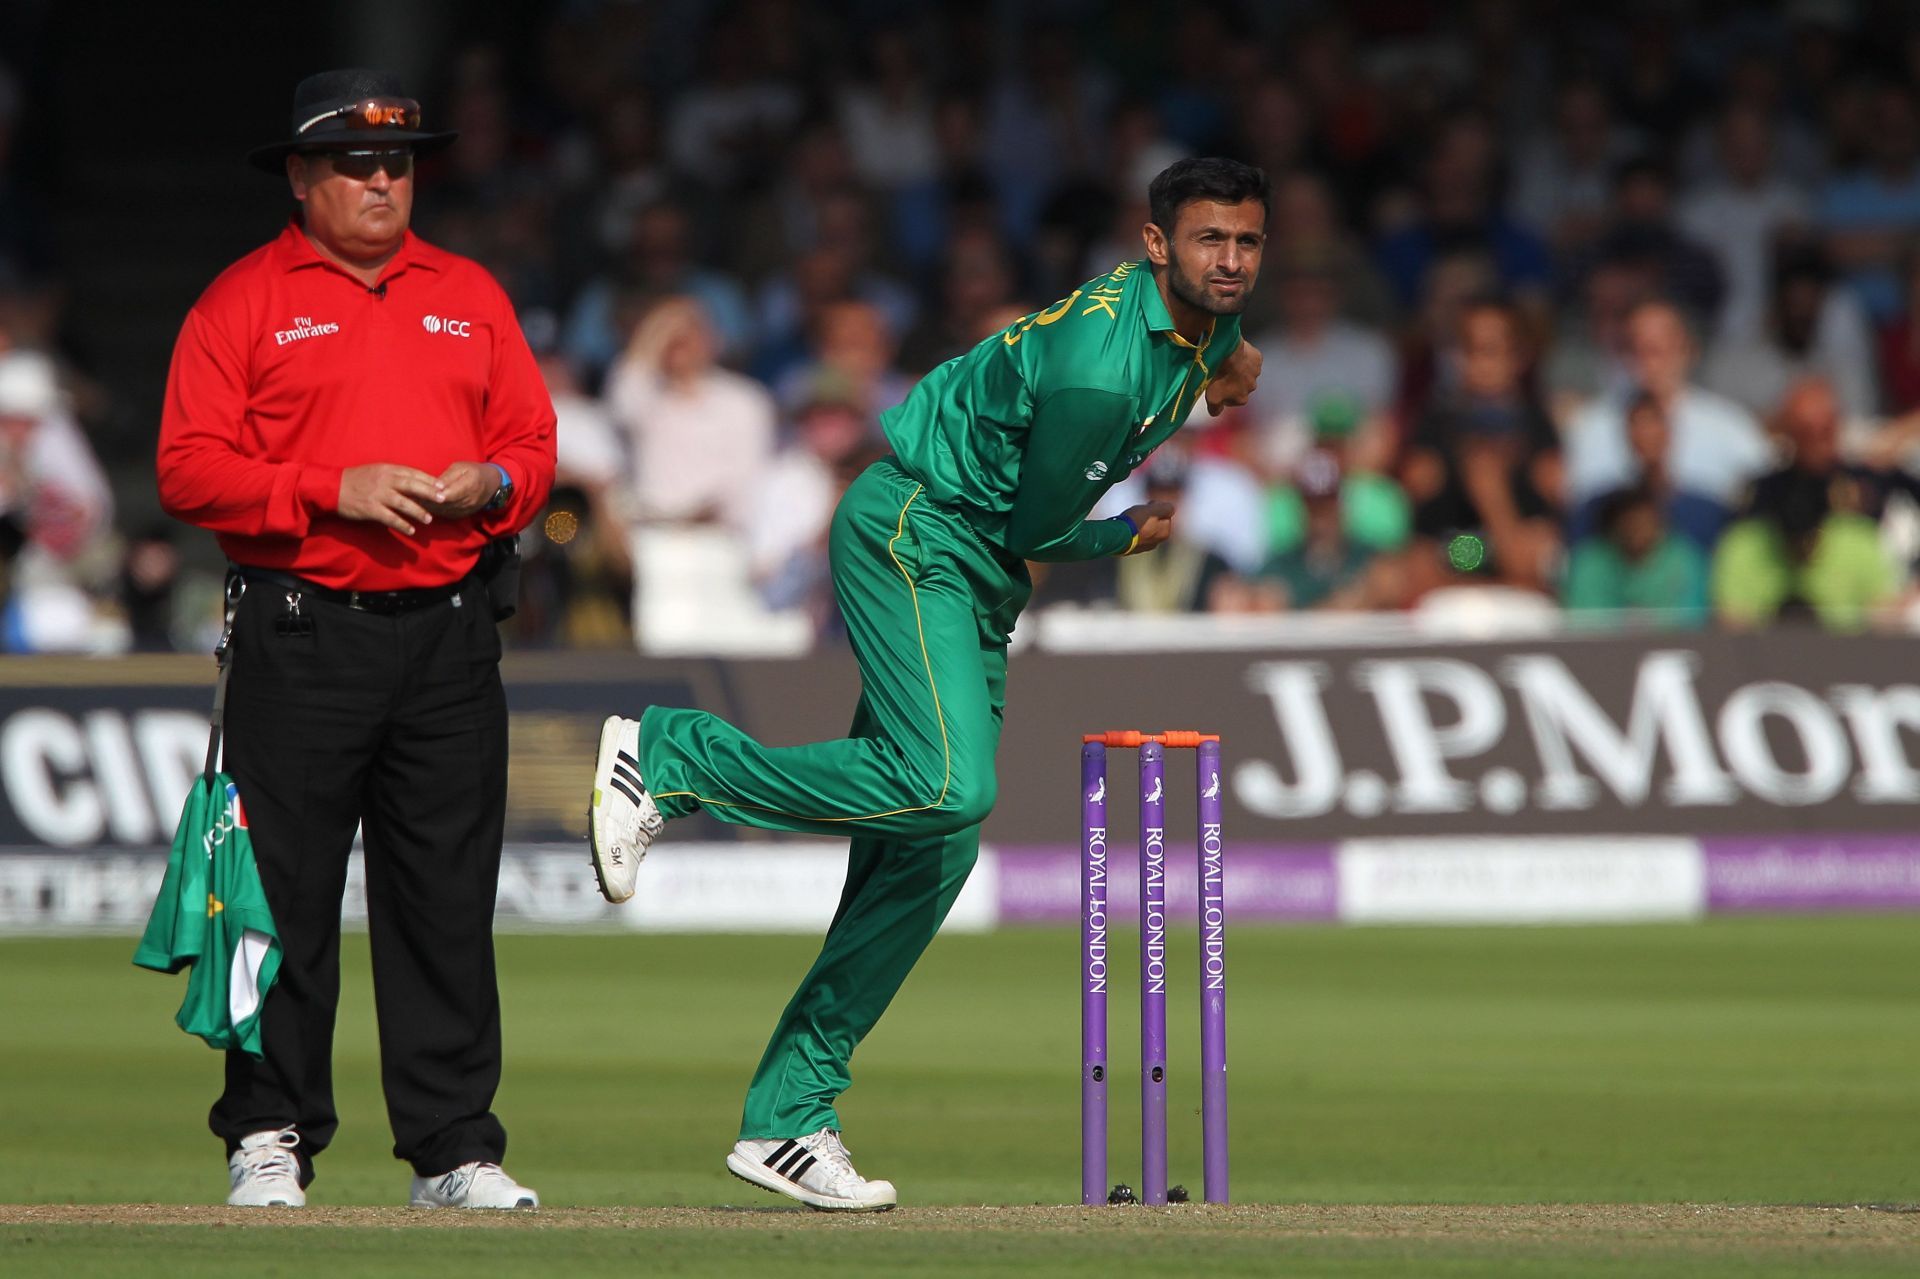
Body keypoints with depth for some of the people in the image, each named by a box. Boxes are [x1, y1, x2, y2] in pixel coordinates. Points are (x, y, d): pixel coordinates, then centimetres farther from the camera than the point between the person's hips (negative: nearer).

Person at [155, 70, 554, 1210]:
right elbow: (190, 470, -5)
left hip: (449, 638, 3)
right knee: (285, 895, -4)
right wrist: (334, 491, -15)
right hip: (302, 635, -3)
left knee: (448, 899, 2)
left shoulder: (472, 297, 16)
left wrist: (490, 485, -6)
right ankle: (271, 1139, 5)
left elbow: (534, 445, 16)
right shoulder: (243, 303, 3)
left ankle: (455, 1148, 5)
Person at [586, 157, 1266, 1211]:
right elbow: (1038, 529, -15)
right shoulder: (1100, 364, -23)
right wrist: (1130, 535, 4)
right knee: (948, 785, -30)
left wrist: (1214, 375, 11)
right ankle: (668, 757, -16)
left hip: (978, 577, 10)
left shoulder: (1198, 322, 6)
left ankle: (786, 1117, 3)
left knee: (934, 851, 2)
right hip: (911, 534, -10)